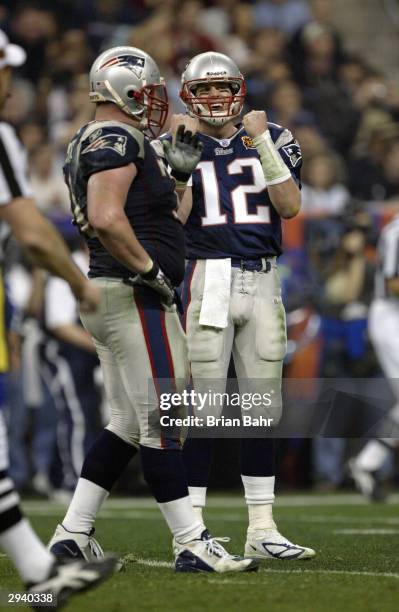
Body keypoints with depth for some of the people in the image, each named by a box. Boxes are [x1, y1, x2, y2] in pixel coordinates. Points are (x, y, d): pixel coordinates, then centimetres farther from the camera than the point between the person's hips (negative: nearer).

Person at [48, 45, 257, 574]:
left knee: (129, 424, 15)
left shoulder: (88, 143, 18)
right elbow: (107, 219, -26)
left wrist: (177, 171, 18)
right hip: (132, 296, -10)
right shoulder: (119, 139, -14)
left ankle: (72, 535, 15)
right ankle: (192, 544, -5)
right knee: (162, 423, -7)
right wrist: (151, 270, -18)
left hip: (104, 294, 10)